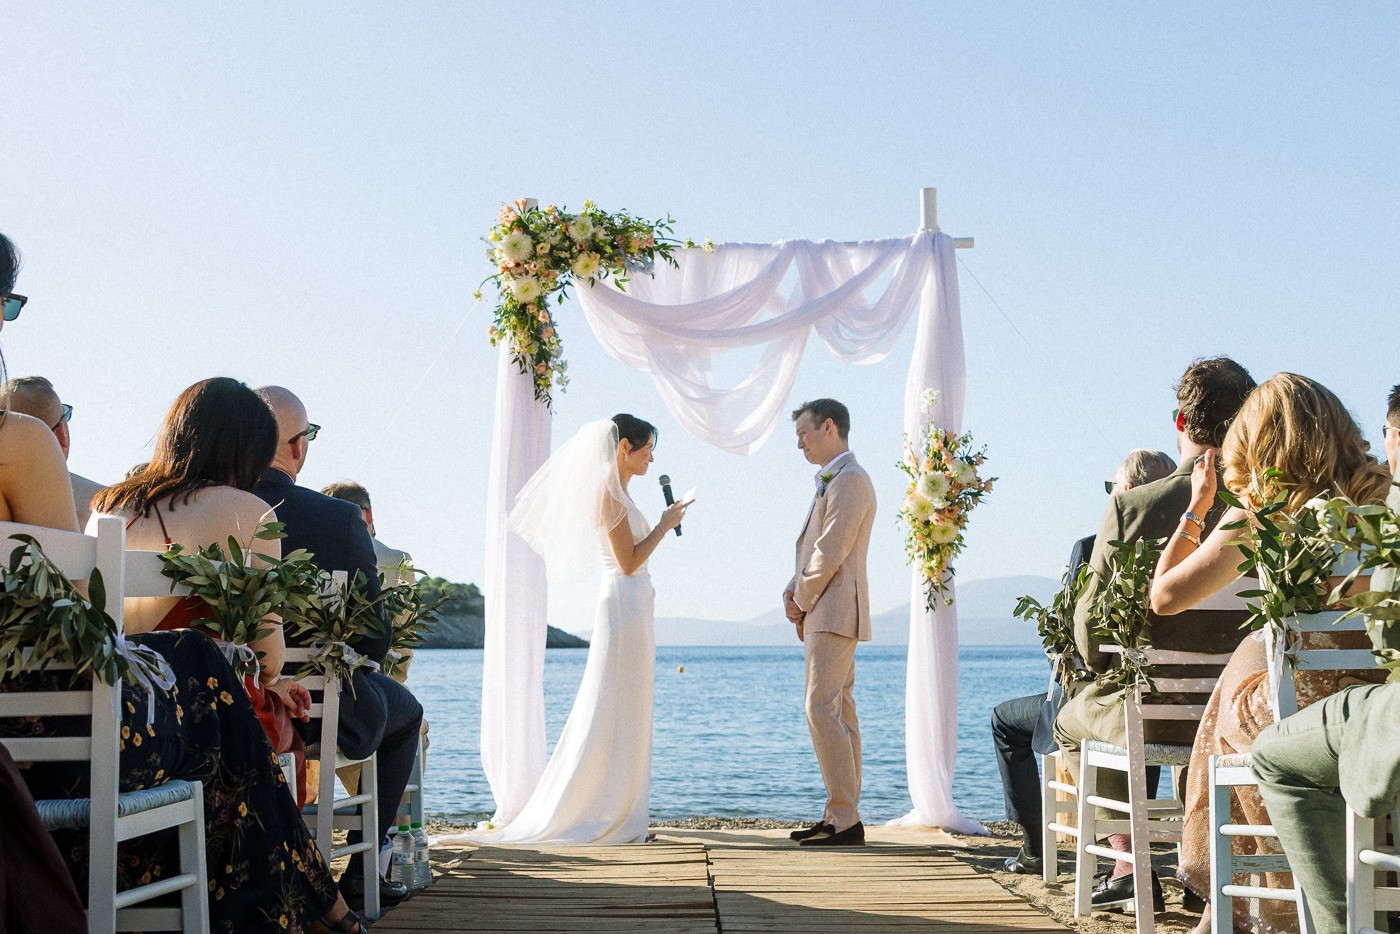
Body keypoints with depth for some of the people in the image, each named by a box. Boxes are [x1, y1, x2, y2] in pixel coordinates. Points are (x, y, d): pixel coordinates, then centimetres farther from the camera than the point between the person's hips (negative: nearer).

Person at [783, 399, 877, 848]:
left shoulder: (850, 479, -13)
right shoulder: (831, 480, 20)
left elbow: (831, 553, -18)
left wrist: (802, 601, -8)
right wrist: (794, 588, 6)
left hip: (834, 613, -11)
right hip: (825, 615, 11)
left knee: (823, 711, -13)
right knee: (840, 713, 10)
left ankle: (846, 820, -12)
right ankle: (841, 815, 13)